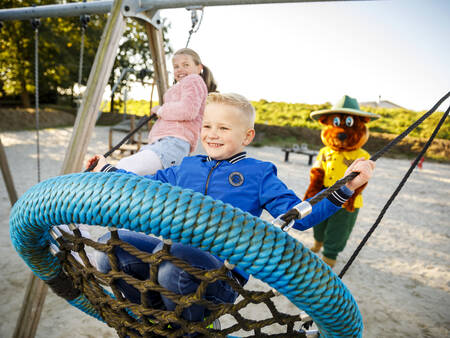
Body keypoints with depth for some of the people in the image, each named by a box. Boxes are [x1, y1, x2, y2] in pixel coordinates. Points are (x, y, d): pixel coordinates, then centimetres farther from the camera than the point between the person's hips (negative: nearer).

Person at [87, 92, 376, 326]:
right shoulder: (187, 167, 18)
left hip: (223, 269, -4)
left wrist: (345, 187, -7)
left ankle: (196, 324, -3)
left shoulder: (258, 174, 6)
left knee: (172, 253, -37)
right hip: (177, 252, 5)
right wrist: (108, 170, 34)